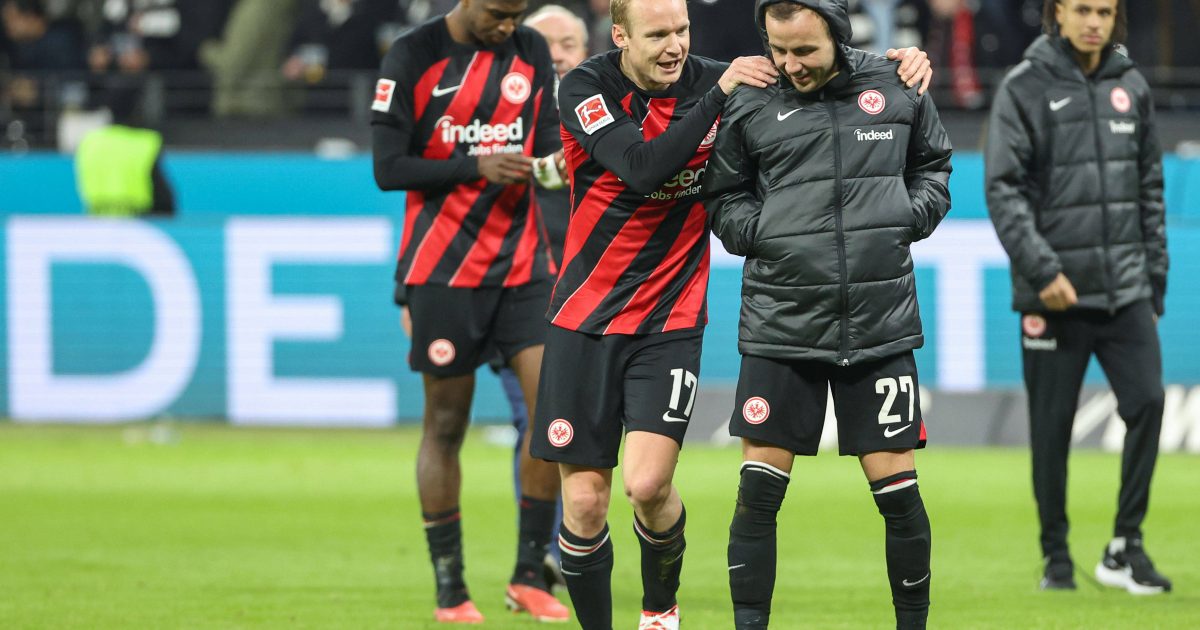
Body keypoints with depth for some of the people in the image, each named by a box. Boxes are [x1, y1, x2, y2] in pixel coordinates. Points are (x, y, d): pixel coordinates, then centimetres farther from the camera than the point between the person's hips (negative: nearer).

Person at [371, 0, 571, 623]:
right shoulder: (413, 55, -6)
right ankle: (449, 590, 9)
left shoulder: (532, 53, 7)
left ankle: (529, 575, 1)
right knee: (445, 424, 1)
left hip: (522, 263, 4)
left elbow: (549, 143, 11)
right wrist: (474, 167, -19)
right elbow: (388, 168, -8)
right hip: (444, 265, -4)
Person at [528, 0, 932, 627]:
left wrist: (896, 61, -6)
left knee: (648, 484, -16)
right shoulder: (586, 88, -9)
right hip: (585, 318, 0)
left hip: (669, 322, 1)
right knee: (584, 501, -4)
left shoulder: (711, 82, -3)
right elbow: (644, 167, -25)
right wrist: (719, 93, -25)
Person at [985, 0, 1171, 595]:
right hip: (1053, 292, -3)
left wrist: (1154, 277, 12)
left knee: (1146, 400, -10)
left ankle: (1125, 547, -1)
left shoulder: (1131, 86, 11)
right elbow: (1003, 189, -10)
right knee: (1052, 426, 1)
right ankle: (1056, 556, 13)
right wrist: (1042, 269, -18)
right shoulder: (1025, 88, -4)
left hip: (1125, 289, 4)